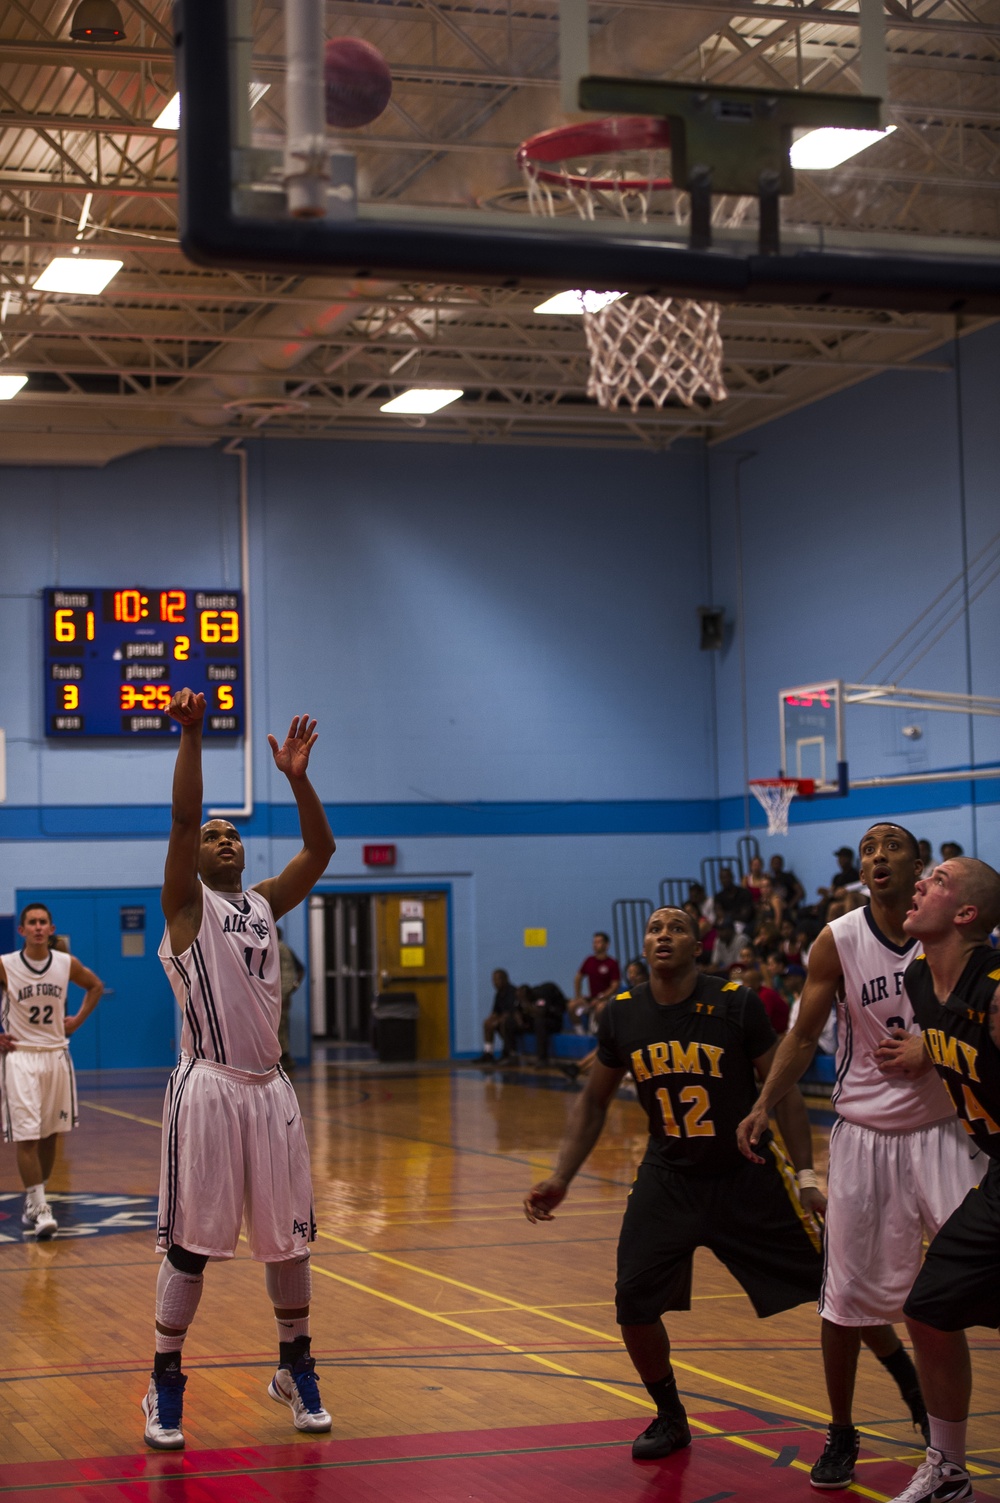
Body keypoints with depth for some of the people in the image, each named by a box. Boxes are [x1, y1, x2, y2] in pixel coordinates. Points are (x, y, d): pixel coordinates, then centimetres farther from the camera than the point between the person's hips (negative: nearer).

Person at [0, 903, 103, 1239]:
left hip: (56, 1055, 4)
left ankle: (35, 1201, 25)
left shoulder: (67, 964, -2)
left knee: (50, 1134, 10)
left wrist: (78, 1019, 6)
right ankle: (38, 1208, -9)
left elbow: (95, 986, 17)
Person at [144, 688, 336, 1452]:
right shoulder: (187, 904, 0)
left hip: (271, 1088, 5)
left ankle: (296, 1371, 26)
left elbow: (321, 848, 5)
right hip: (209, 1088, -5)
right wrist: (192, 736, -23)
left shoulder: (265, 903, 14)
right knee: (189, 1243, -1)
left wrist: (297, 777, -7)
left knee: (289, 1238, 10)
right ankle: (166, 1388, 10)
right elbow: (183, 820, -15)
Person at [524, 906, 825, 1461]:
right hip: (668, 1178, 3)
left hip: (748, 1176, -3)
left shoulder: (736, 1004, -15)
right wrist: (561, 1177, 0)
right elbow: (593, 1101, 9)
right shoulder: (621, 1015, -5)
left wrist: (806, 1178, -11)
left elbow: (783, 1091, -7)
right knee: (633, 1305, -4)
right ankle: (670, 1418, 22)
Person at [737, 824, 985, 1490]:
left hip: (942, 1129, 1)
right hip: (865, 1135, -1)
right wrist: (764, 1105, -9)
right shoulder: (839, 943, -7)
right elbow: (804, 1035, 1)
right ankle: (841, 1434, 20)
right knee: (850, 1293, 1)